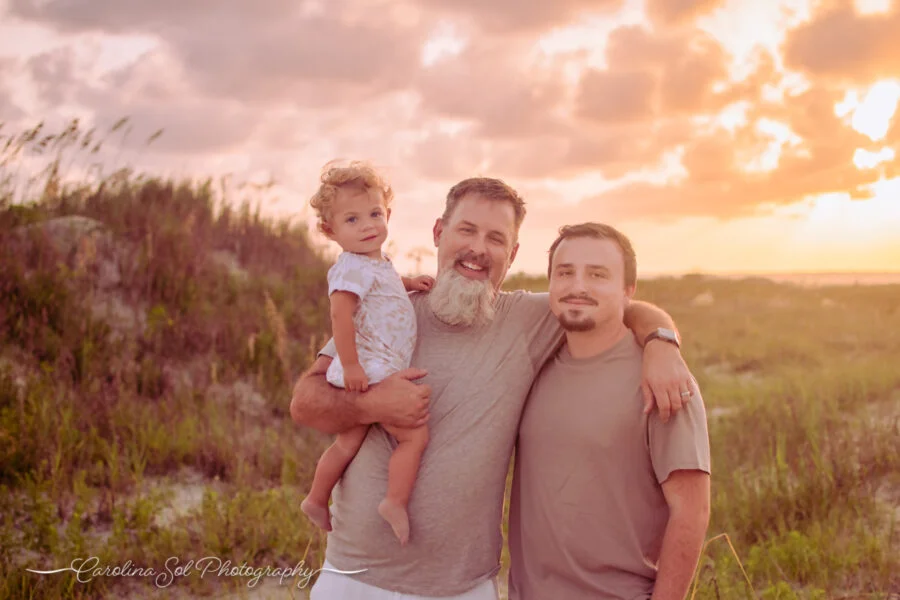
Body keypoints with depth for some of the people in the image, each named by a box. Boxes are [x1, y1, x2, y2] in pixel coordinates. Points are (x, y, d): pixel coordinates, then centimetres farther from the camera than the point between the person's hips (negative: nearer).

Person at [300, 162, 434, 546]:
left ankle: (316, 500, 33)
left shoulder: (377, 262, 15)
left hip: (378, 373, 10)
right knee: (415, 435, -13)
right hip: (370, 373, -10)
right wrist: (351, 365, -29)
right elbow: (340, 313, -27)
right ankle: (396, 503, -11)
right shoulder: (353, 267, -17)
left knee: (348, 443, 21)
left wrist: (409, 282, 22)